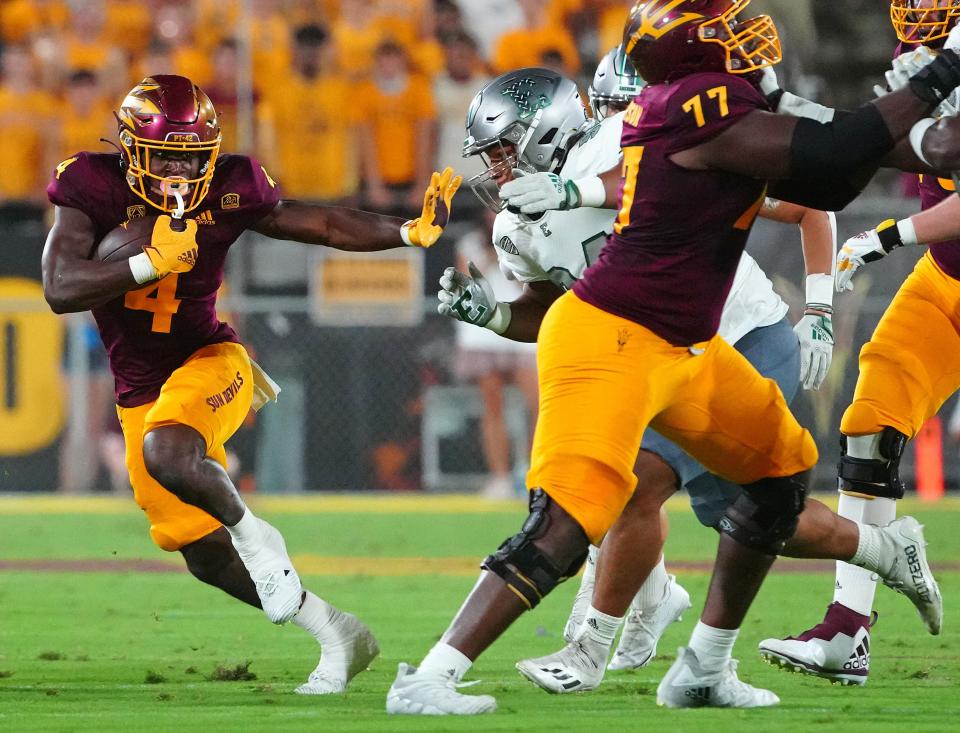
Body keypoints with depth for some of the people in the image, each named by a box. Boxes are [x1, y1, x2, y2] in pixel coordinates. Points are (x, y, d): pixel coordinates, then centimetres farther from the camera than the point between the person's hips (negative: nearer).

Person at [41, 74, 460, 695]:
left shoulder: (229, 191, -10)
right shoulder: (93, 190, -13)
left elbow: (325, 225, 0)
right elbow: (60, 290, -23)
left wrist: (411, 231, -11)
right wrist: (153, 262, -32)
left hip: (208, 362, -3)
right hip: (141, 394, 3)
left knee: (167, 453, -38)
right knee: (205, 558, 7)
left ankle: (253, 536, -11)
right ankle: (336, 633, 22)